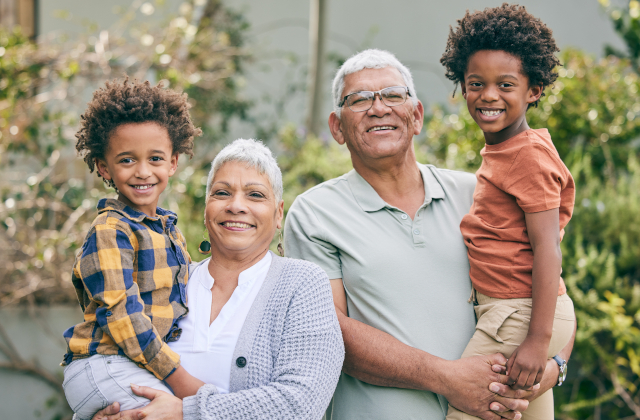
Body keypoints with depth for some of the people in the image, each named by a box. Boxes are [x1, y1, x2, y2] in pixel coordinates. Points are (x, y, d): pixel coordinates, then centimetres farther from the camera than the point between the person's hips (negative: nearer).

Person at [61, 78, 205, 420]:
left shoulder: (169, 230, 17)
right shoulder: (109, 231, -9)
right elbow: (121, 315, -16)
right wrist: (179, 379, -17)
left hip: (147, 364, 8)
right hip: (104, 367, -8)